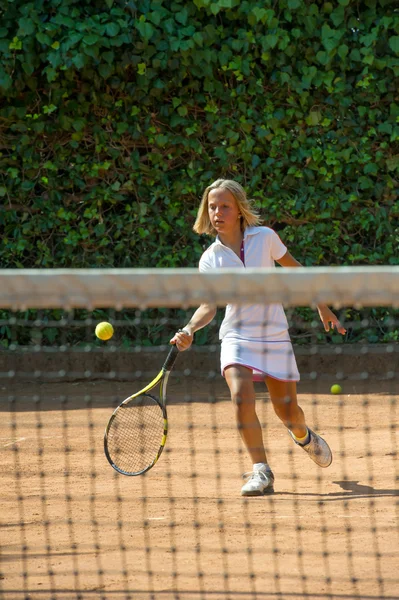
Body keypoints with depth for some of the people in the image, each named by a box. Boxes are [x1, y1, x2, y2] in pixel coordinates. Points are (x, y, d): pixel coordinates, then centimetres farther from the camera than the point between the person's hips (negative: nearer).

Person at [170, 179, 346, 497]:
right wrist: (189, 331, -34)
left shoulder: (265, 237, -6)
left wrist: (322, 307, 12)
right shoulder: (210, 259, -6)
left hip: (274, 334, 0)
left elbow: (294, 268, 8)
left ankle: (304, 436, 43)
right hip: (237, 336, 0)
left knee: (287, 411, 5)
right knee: (241, 395, -27)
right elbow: (209, 306, -15)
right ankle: (261, 471, -18)